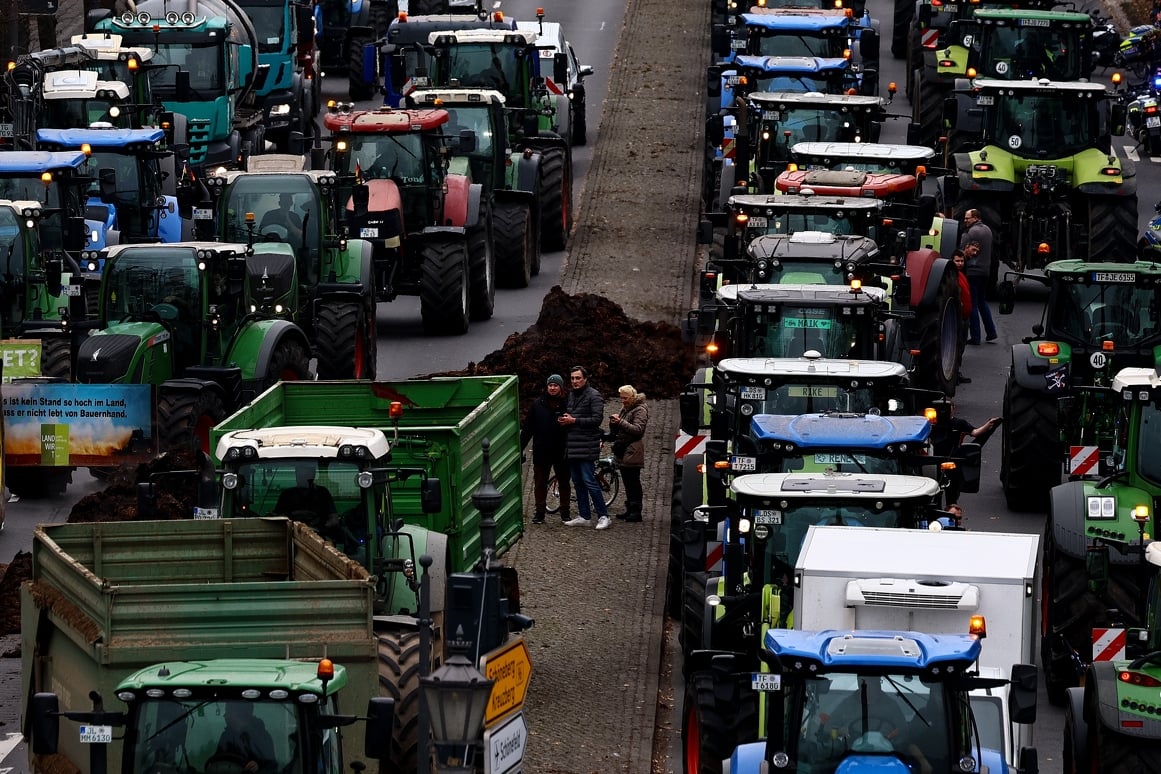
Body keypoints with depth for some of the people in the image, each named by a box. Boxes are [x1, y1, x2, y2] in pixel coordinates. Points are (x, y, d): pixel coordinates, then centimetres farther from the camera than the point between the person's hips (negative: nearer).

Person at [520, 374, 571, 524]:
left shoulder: (566, 404, -3)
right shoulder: (538, 404, 1)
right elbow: (527, 427, 3)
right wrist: (520, 447, 0)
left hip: (561, 452, -1)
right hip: (541, 452, 1)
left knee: (564, 483, 9)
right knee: (540, 483, 7)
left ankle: (565, 513, 18)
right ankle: (539, 513, 14)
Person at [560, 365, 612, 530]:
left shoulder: (593, 396, -8)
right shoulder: (571, 396, 17)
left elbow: (597, 419, -16)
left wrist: (574, 420, -16)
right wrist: (563, 421, 4)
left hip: (586, 447, -9)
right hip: (571, 446, 9)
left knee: (589, 481, -12)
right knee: (578, 482, 10)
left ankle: (603, 516, -9)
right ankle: (584, 516, 16)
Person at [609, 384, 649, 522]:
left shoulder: (640, 410, -8)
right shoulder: (624, 409, 19)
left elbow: (638, 429, -19)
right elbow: (615, 431, 22)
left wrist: (621, 422, -25)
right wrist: (613, 423, -1)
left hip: (632, 452, -9)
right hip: (622, 452, 9)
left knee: (633, 483, -9)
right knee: (627, 482, 11)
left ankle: (636, 512, -9)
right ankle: (630, 510, 16)